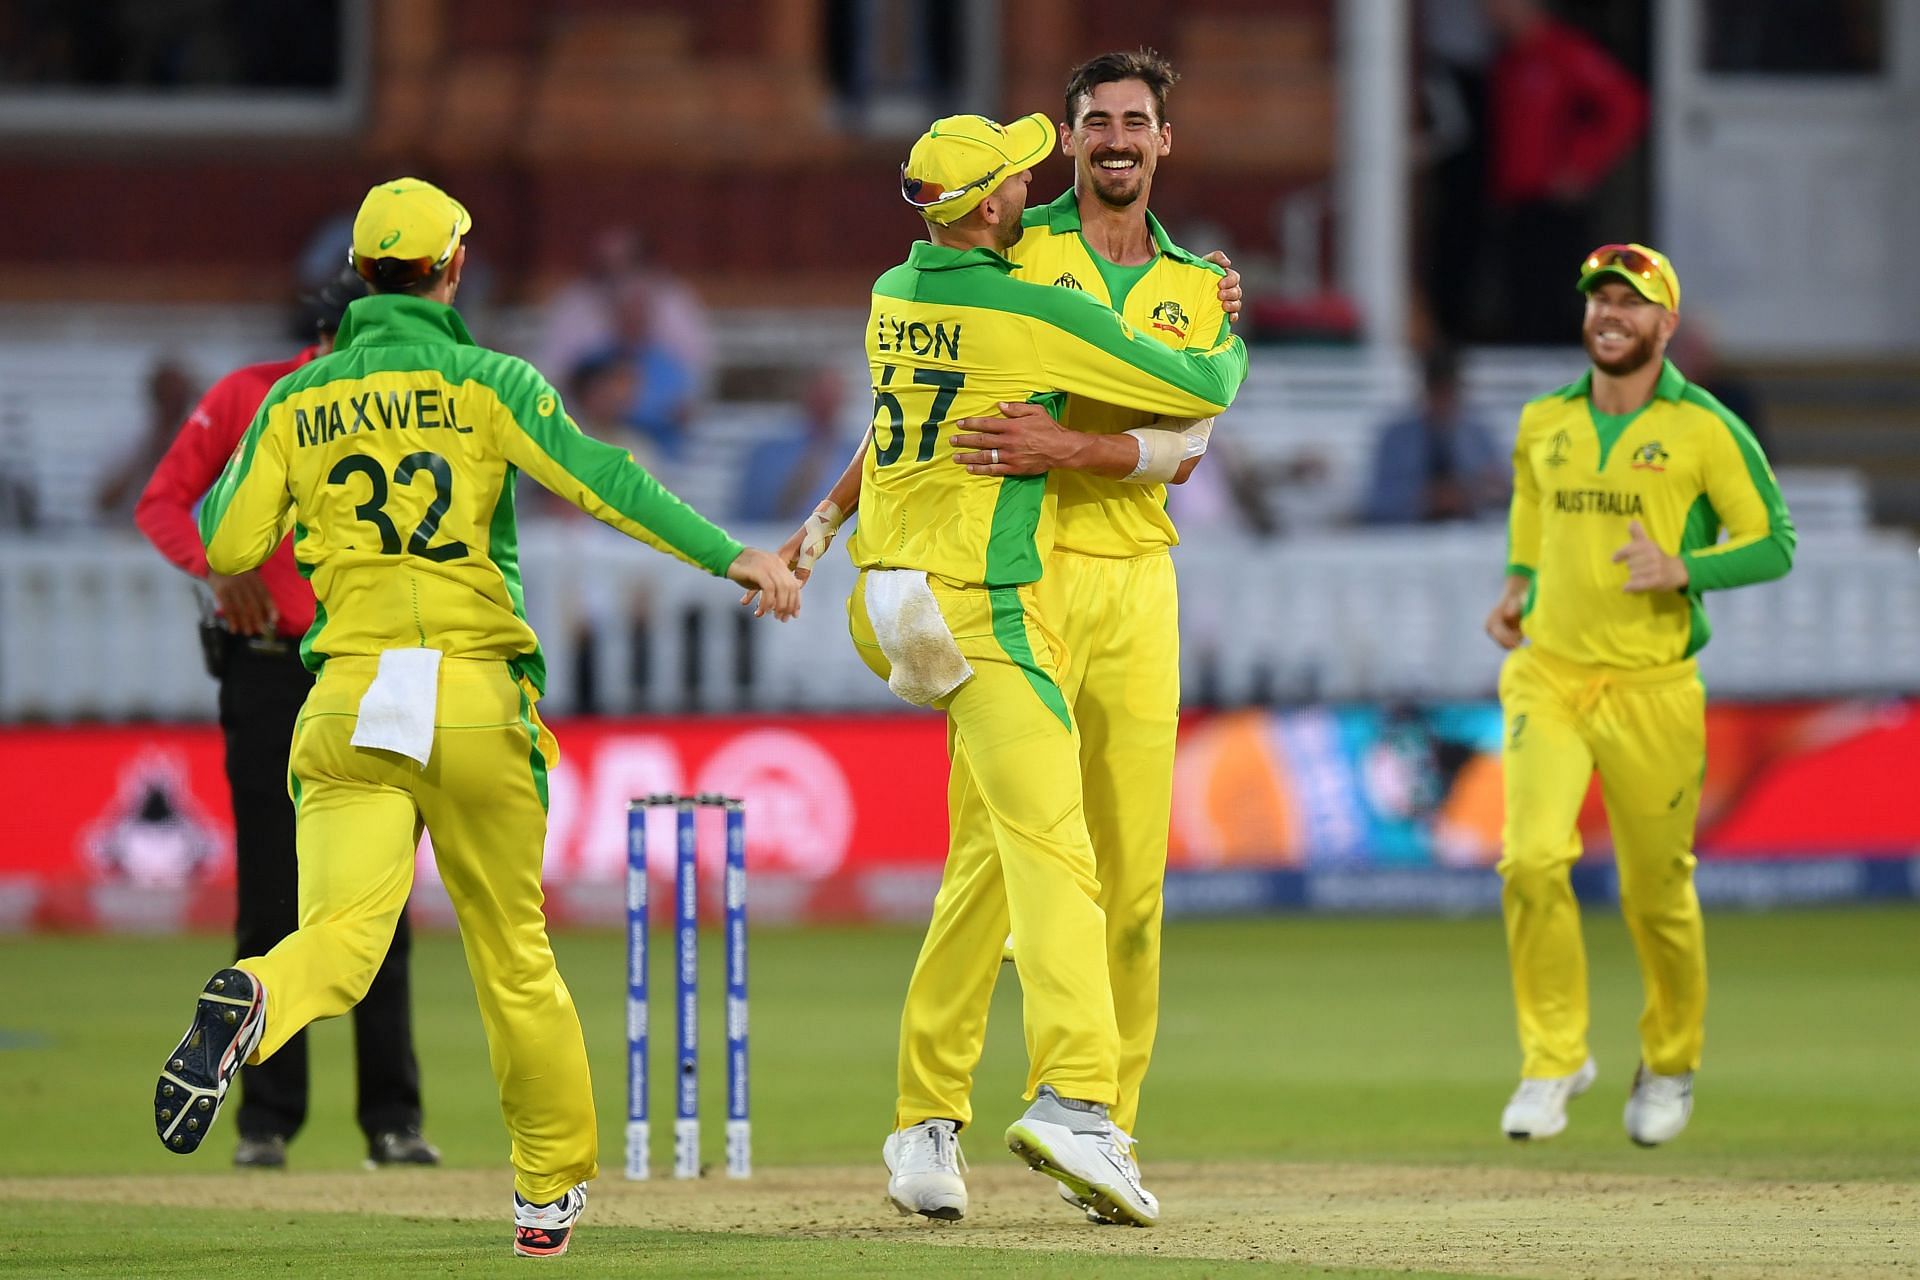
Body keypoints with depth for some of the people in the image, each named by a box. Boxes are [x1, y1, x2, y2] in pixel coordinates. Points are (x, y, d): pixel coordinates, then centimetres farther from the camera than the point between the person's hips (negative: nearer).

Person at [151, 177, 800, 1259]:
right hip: (477, 698, -1)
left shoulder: (298, 401, 9)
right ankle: (552, 1192, 22)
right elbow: (597, 478, -12)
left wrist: (246, 462, 27)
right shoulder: (488, 384, 1)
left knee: (340, 938, -10)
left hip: (348, 703, 1)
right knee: (514, 953, 14)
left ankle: (248, 1006, -45)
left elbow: (227, 545, 6)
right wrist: (730, 556, -16)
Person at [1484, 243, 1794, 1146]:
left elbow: (1772, 544, -3)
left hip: (1651, 689, -3)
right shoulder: (1543, 423, 9)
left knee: (1657, 890, 5)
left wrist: (1684, 570, -18)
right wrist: (1515, 589, 8)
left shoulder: (1705, 430, -4)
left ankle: (1670, 1063, 30)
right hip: (1547, 677, 3)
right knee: (1532, 858, -17)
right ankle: (1553, 1057, -5)